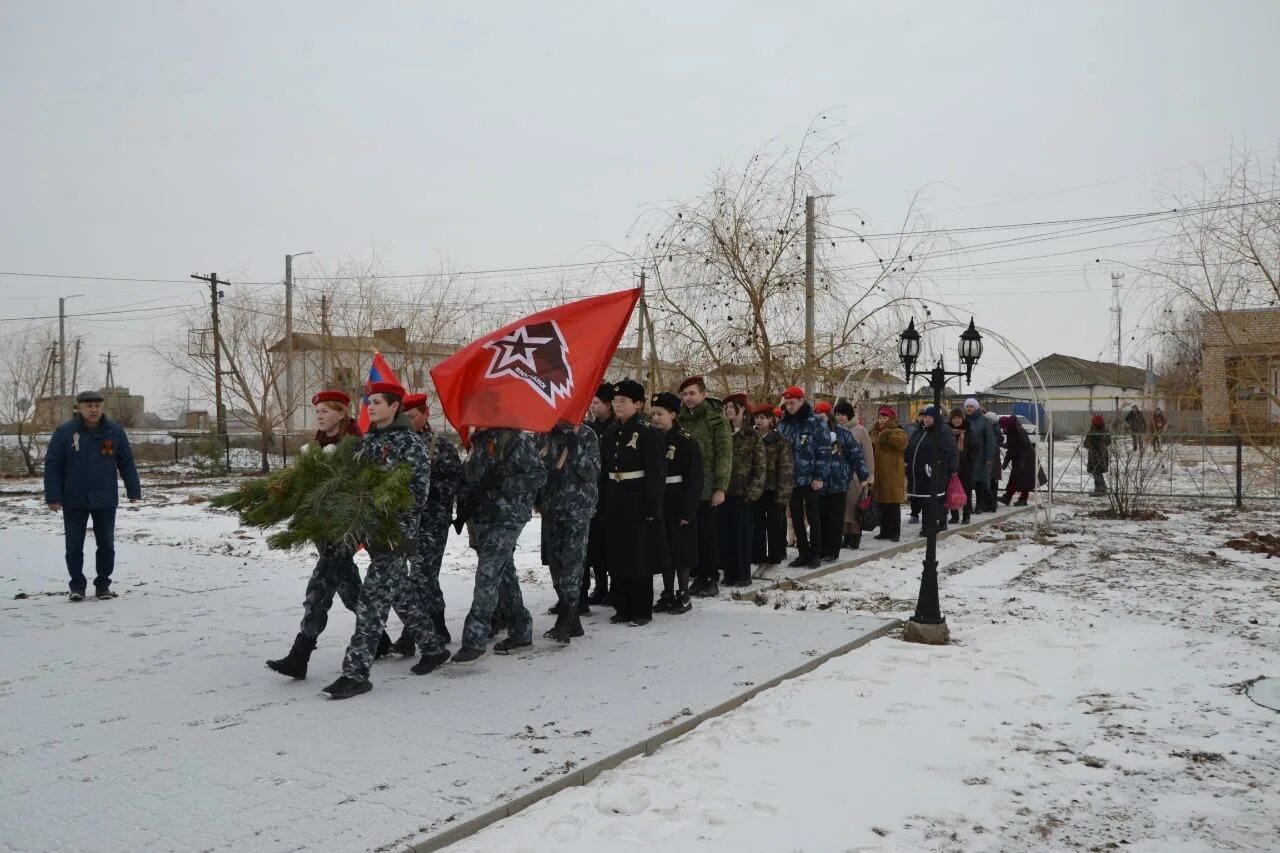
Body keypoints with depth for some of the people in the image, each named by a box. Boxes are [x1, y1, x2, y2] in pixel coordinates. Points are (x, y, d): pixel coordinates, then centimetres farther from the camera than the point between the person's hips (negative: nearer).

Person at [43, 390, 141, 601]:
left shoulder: (115, 431, -2)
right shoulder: (64, 432, -7)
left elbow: (127, 463, 3)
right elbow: (52, 466, -5)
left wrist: (133, 491, 1)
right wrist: (52, 497, -9)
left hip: (106, 500, 1)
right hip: (74, 501, -1)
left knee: (106, 544, 7)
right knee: (74, 546, 6)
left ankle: (103, 584, 20)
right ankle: (77, 585, 20)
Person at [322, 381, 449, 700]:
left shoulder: (409, 442, -10)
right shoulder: (368, 440, 13)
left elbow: (419, 489, -14)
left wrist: (401, 527, -19)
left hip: (396, 532, -8)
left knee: (373, 600, -9)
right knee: (402, 594, 17)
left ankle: (355, 673, -4)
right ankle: (433, 648, 31)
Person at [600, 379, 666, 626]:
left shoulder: (649, 433, -8)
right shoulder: (610, 434, 11)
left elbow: (657, 474, -12)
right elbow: (604, 470, 12)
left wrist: (652, 508, -17)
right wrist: (602, 504, 7)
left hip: (639, 503, -6)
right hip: (615, 503, 6)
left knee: (640, 557, 0)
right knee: (618, 557, 10)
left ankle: (642, 610, 9)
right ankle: (623, 608, 20)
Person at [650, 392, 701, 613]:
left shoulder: (686, 441, -8)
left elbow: (695, 479, -10)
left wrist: (687, 511, -15)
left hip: (679, 505, -5)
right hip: (658, 503, 5)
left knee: (681, 550, 1)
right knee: (664, 550, 10)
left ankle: (683, 596, 12)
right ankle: (668, 595, 20)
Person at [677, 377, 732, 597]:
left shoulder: (716, 419, -2)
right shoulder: (680, 418, 12)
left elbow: (724, 454, -6)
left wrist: (721, 487, -12)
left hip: (708, 488, -4)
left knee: (708, 534, 1)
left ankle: (711, 578, 11)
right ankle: (699, 576, 16)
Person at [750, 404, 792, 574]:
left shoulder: (780, 441, -4)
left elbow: (786, 468, -8)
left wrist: (783, 493, -15)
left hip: (774, 490, -4)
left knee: (775, 526, 3)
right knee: (757, 526, 5)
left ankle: (774, 560, 11)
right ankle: (760, 561, 11)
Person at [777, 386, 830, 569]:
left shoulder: (815, 423, -7)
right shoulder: (784, 424, 8)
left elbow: (824, 451, -9)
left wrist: (819, 477, -13)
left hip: (810, 480, -5)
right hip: (791, 479, 5)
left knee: (813, 517, 3)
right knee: (796, 518, 9)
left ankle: (815, 554, 11)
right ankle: (803, 553, 18)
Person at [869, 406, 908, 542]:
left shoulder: (897, 432, -4)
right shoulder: (876, 432, 16)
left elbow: (902, 442, -27)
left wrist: (887, 434, -28)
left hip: (893, 475, -7)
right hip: (879, 474, 7)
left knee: (893, 506, -3)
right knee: (882, 505, 11)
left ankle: (895, 532, 4)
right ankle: (885, 531, 19)